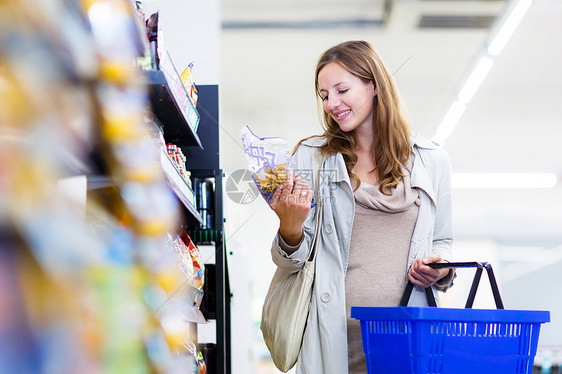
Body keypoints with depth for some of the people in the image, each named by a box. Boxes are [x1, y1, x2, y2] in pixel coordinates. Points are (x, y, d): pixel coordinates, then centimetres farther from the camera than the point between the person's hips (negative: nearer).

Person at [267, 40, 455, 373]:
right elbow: (292, 261, 6)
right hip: (336, 334, -1)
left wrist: (441, 269, -2)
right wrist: (290, 229, -15)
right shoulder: (310, 157, 7)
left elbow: (442, 242, 20)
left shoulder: (432, 161, 10)